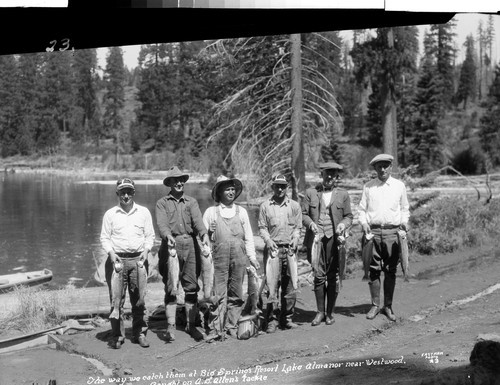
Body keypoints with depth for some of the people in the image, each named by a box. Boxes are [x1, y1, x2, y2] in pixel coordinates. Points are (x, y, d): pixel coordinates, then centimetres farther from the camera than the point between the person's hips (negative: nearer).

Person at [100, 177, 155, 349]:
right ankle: (118, 336, 5)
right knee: (117, 299, -2)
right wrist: (111, 253, -8)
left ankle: (140, 333, 12)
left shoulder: (143, 212, 10)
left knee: (139, 298, 1)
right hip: (117, 259, -1)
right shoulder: (110, 214, 8)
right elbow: (104, 237, 8)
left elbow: (150, 235, 13)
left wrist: (146, 250, -4)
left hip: (138, 259, 1)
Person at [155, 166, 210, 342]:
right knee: (170, 288, -3)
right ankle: (170, 326, -1)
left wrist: (204, 234, -23)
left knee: (192, 287, 4)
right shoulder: (162, 203, 8)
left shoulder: (191, 202, 14)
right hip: (171, 245, -2)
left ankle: (191, 325, 12)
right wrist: (168, 235, -30)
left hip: (190, 245, 2)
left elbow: (197, 219, -3)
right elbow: (161, 222, -9)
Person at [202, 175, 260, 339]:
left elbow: (248, 236, 16)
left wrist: (252, 256, 10)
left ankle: (231, 326, 13)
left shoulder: (241, 211, 16)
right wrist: (210, 232, -9)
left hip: (239, 258, 3)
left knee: (236, 295, 4)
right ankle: (215, 329, -3)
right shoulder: (211, 212, 8)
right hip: (219, 257, -3)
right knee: (218, 295, -7)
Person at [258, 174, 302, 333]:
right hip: (273, 248, -2)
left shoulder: (294, 205, 12)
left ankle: (286, 318, 12)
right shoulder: (265, 206, 7)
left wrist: (295, 239, -6)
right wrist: (268, 240, -12)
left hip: (290, 249, 2)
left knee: (290, 285, 2)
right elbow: (262, 228, 5)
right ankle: (272, 319, 0)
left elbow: (298, 227, 12)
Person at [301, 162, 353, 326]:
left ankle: (330, 313, 13)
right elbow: (303, 213, 8)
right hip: (316, 237, 0)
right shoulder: (311, 193, 10)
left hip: (334, 239, 0)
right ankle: (320, 312, 8)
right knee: (319, 275, -5)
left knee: (333, 277, 1)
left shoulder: (343, 195, 11)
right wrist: (310, 223, -11)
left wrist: (343, 224, -9)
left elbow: (349, 216, 13)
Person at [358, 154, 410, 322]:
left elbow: (404, 208, 16)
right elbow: (362, 209, 11)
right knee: (374, 270, 0)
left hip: (392, 232, 0)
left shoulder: (399, 186, 9)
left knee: (390, 270, 2)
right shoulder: (368, 187, 8)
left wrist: (404, 222, -2)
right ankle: (375, 305, 9)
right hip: (373, 231, 0)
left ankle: (388, 306, 11)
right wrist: (364, 223, -6)